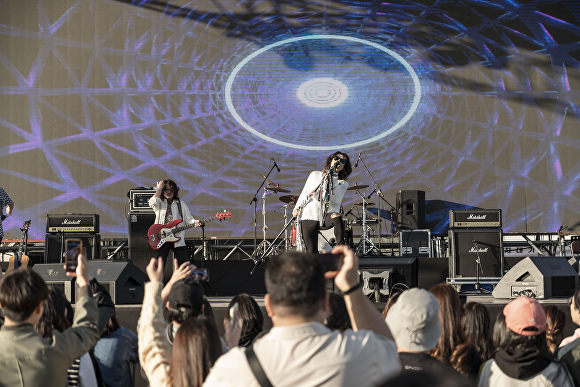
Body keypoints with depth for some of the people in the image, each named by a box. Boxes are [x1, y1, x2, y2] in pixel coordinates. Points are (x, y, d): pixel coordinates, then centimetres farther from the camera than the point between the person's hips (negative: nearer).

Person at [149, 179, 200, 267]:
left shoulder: (181, 204, 16)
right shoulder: (159, 204, 8)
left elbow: (188, 219, 9)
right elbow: (153, 202, -16)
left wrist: (195, 222, -14)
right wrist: (159, 189, -3)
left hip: (178, 239, 2)